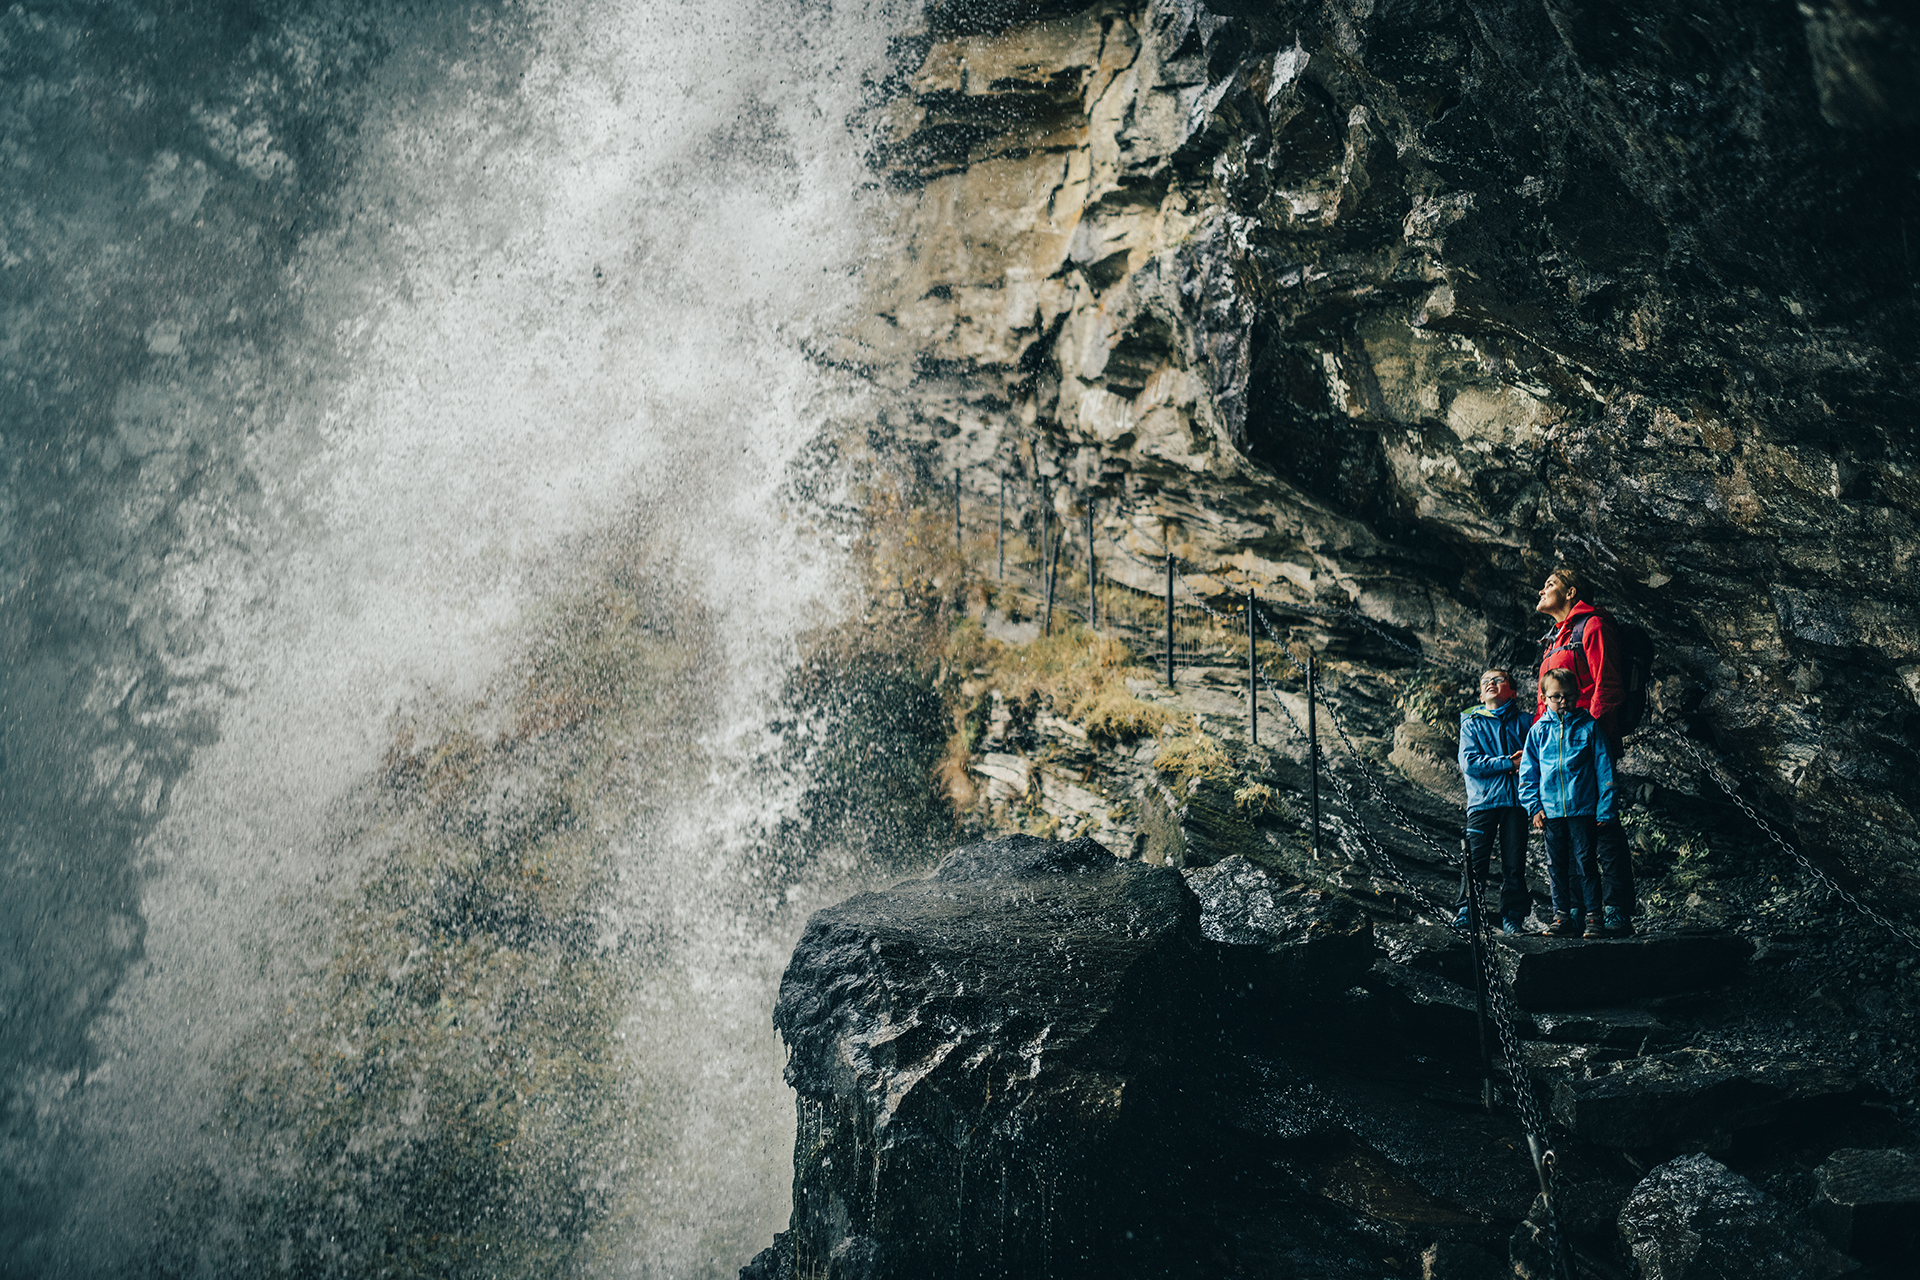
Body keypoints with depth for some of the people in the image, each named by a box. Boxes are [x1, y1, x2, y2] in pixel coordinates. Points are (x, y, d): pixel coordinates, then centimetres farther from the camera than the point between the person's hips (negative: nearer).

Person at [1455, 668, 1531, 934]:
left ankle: (1513, 917, 11)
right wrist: (1510, 763, -9)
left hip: (1515, 799, 1)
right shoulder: (1471, 723, 9)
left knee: (1514, 862, 2)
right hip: (1482, 800, -1)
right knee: (1474, 861, -5)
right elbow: (1469, 763, -4)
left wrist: (1525, 761, -13)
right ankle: (1467, 914, 3)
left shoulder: (1523, 721, 12)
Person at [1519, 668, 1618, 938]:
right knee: (1556, 865, 8)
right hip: (1551, 811, 3)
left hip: (1582, 808, -3)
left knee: (1585, 862, -2)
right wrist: (1534, 807, 3)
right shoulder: (1538, 731, 6)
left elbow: (1604, 768, 1)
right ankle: (1562, 916, 17)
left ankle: (1592, 916, 4)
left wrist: (1604, 809, -3)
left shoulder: (1588, 726, 0)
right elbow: (1528, 772, 11)